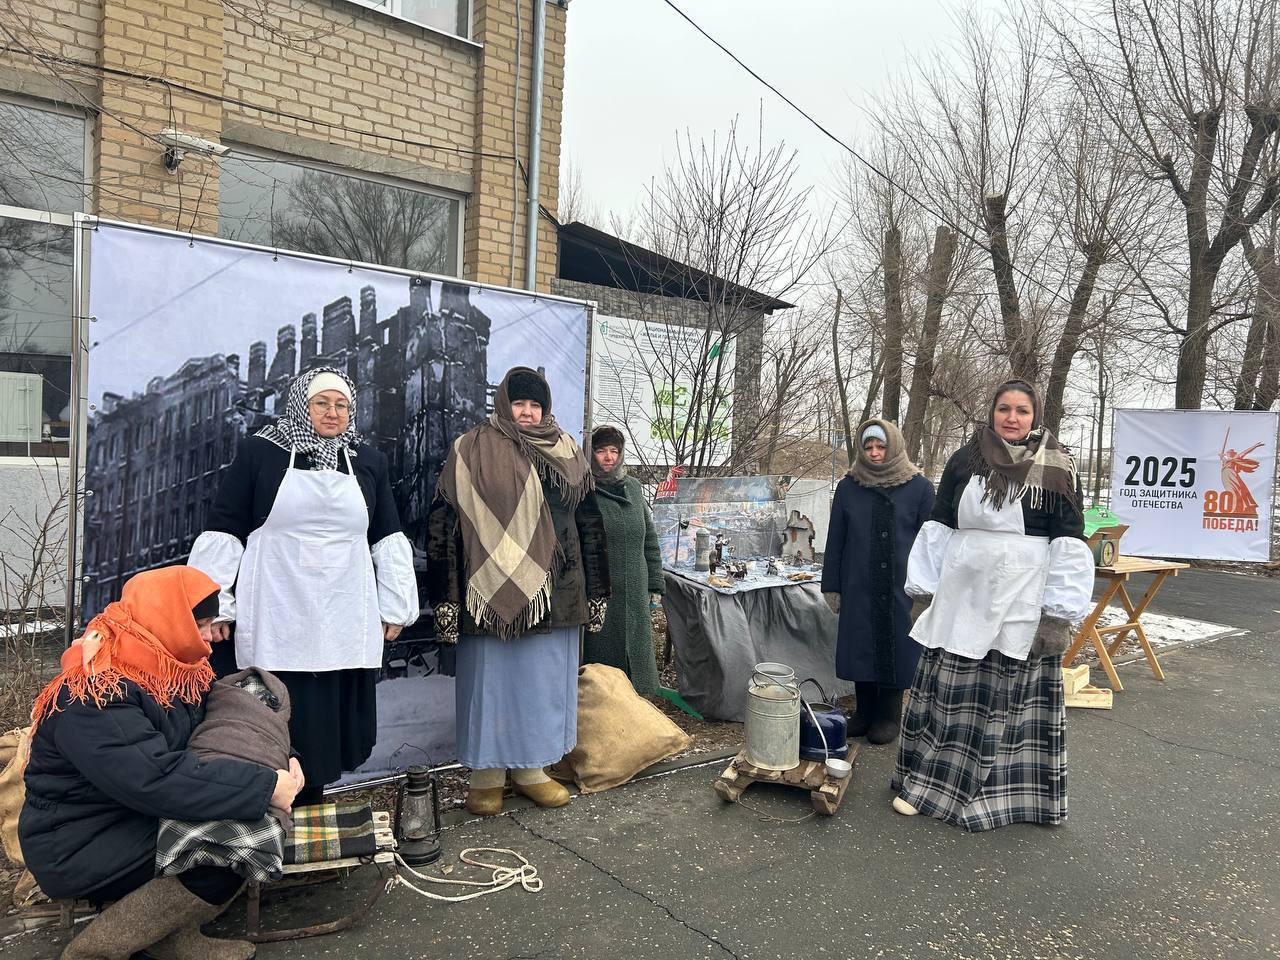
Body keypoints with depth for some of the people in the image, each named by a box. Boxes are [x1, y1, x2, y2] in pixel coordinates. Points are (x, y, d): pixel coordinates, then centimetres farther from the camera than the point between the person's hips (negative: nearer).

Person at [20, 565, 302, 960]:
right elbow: (155, 779, -36)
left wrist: (277, 767, -15)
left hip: (137, 818, 9)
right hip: (78, 846, -9)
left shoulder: (174, 670, 2)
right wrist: (266, 787, -33)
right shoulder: (92, 697, -26)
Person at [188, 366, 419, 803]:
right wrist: (213, 605, -2)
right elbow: (223, 533, 3)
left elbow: (388, 539, 15)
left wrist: (395, 606, 12)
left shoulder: (368, 462, 12)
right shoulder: (258, 452, 2)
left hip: (346, 628, 3)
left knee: (330, 725, 5)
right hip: (276, 624, -3)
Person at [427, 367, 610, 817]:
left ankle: (531, 768, 24)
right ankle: (486, 774, 18)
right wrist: (448, 596, -8)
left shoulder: (566, 453, 9)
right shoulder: (471, 452, -1)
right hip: (490, 593, -3)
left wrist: (593, 592, 7)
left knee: (543, 678, 9)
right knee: (490, 677, 4)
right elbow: (443, 524, -3)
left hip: (550, 591, 3)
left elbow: (589, 522, 11)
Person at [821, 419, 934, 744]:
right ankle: (865, 711, 24)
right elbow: (835, 540, 7)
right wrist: (832, 586, 5)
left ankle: (889, 715, 22)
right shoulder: (848, 487, 4)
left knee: (896, 649, 5)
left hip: (900, 588, -2)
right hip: (858, 586, 2)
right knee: (860, 647, 8)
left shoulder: (919, 488, -2)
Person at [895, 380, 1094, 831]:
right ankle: (926, 782, 20)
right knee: (947, 689, 7)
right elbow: (938, 527, 9)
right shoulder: (964, 461, 6)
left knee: (1015, 694, 6)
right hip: (962, 595, 2)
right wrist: (925, 590, 5)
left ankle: (1009, 789, 23)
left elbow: (1069, 540, -3)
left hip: (1022, 601, -2)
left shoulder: (1057, 467, 0)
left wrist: (1059, 614, -8)